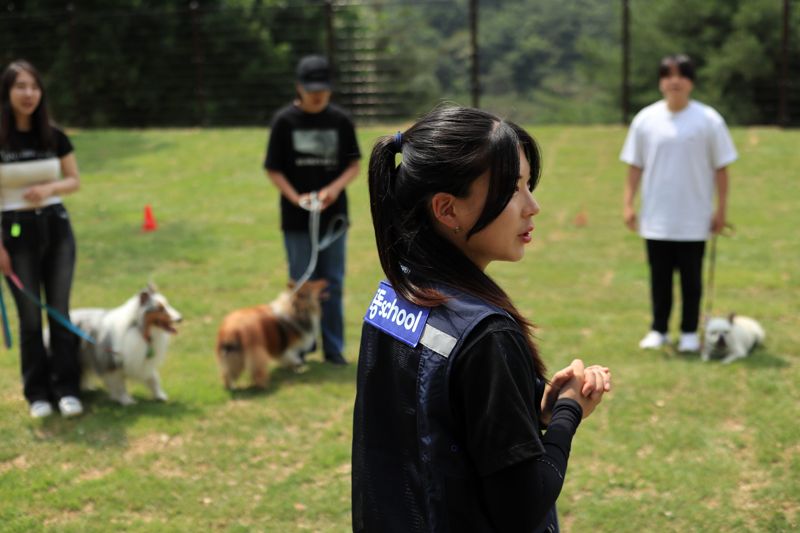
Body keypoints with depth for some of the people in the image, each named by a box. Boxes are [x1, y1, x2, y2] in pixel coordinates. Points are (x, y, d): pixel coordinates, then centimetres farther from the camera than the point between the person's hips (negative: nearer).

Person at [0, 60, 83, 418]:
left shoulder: (54, 137, 1)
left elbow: (74, 181, 9)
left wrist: (49, 188, -13)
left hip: (56, 227, 2)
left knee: (59, 311, 5)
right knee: (30, 317, 4)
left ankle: (66, 389, 14)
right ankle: (37, 394, 15)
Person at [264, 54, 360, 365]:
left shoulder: (340, 120, 1)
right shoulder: (284, 121, -4)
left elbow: (354, 165, 5)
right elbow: (273, 170, -1)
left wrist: (335, 188, -14)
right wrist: (295, 197, -16)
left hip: (334, 214, 2)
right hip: (297, 218, -1)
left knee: (333, 283, 7)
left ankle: (333, 348, 16)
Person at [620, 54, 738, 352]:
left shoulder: (709, 121, -3)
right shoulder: (645, 120, 2)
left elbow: (720, 167, 1)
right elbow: (635, 165, 7)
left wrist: (721, 209, -2)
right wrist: (628, 204, 2)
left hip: (693, 219, -2)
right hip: (656, 218, 2)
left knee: (691, 278, 7)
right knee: (659, 277, 9)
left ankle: (689, 332, 19)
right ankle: (658, 330, 21)